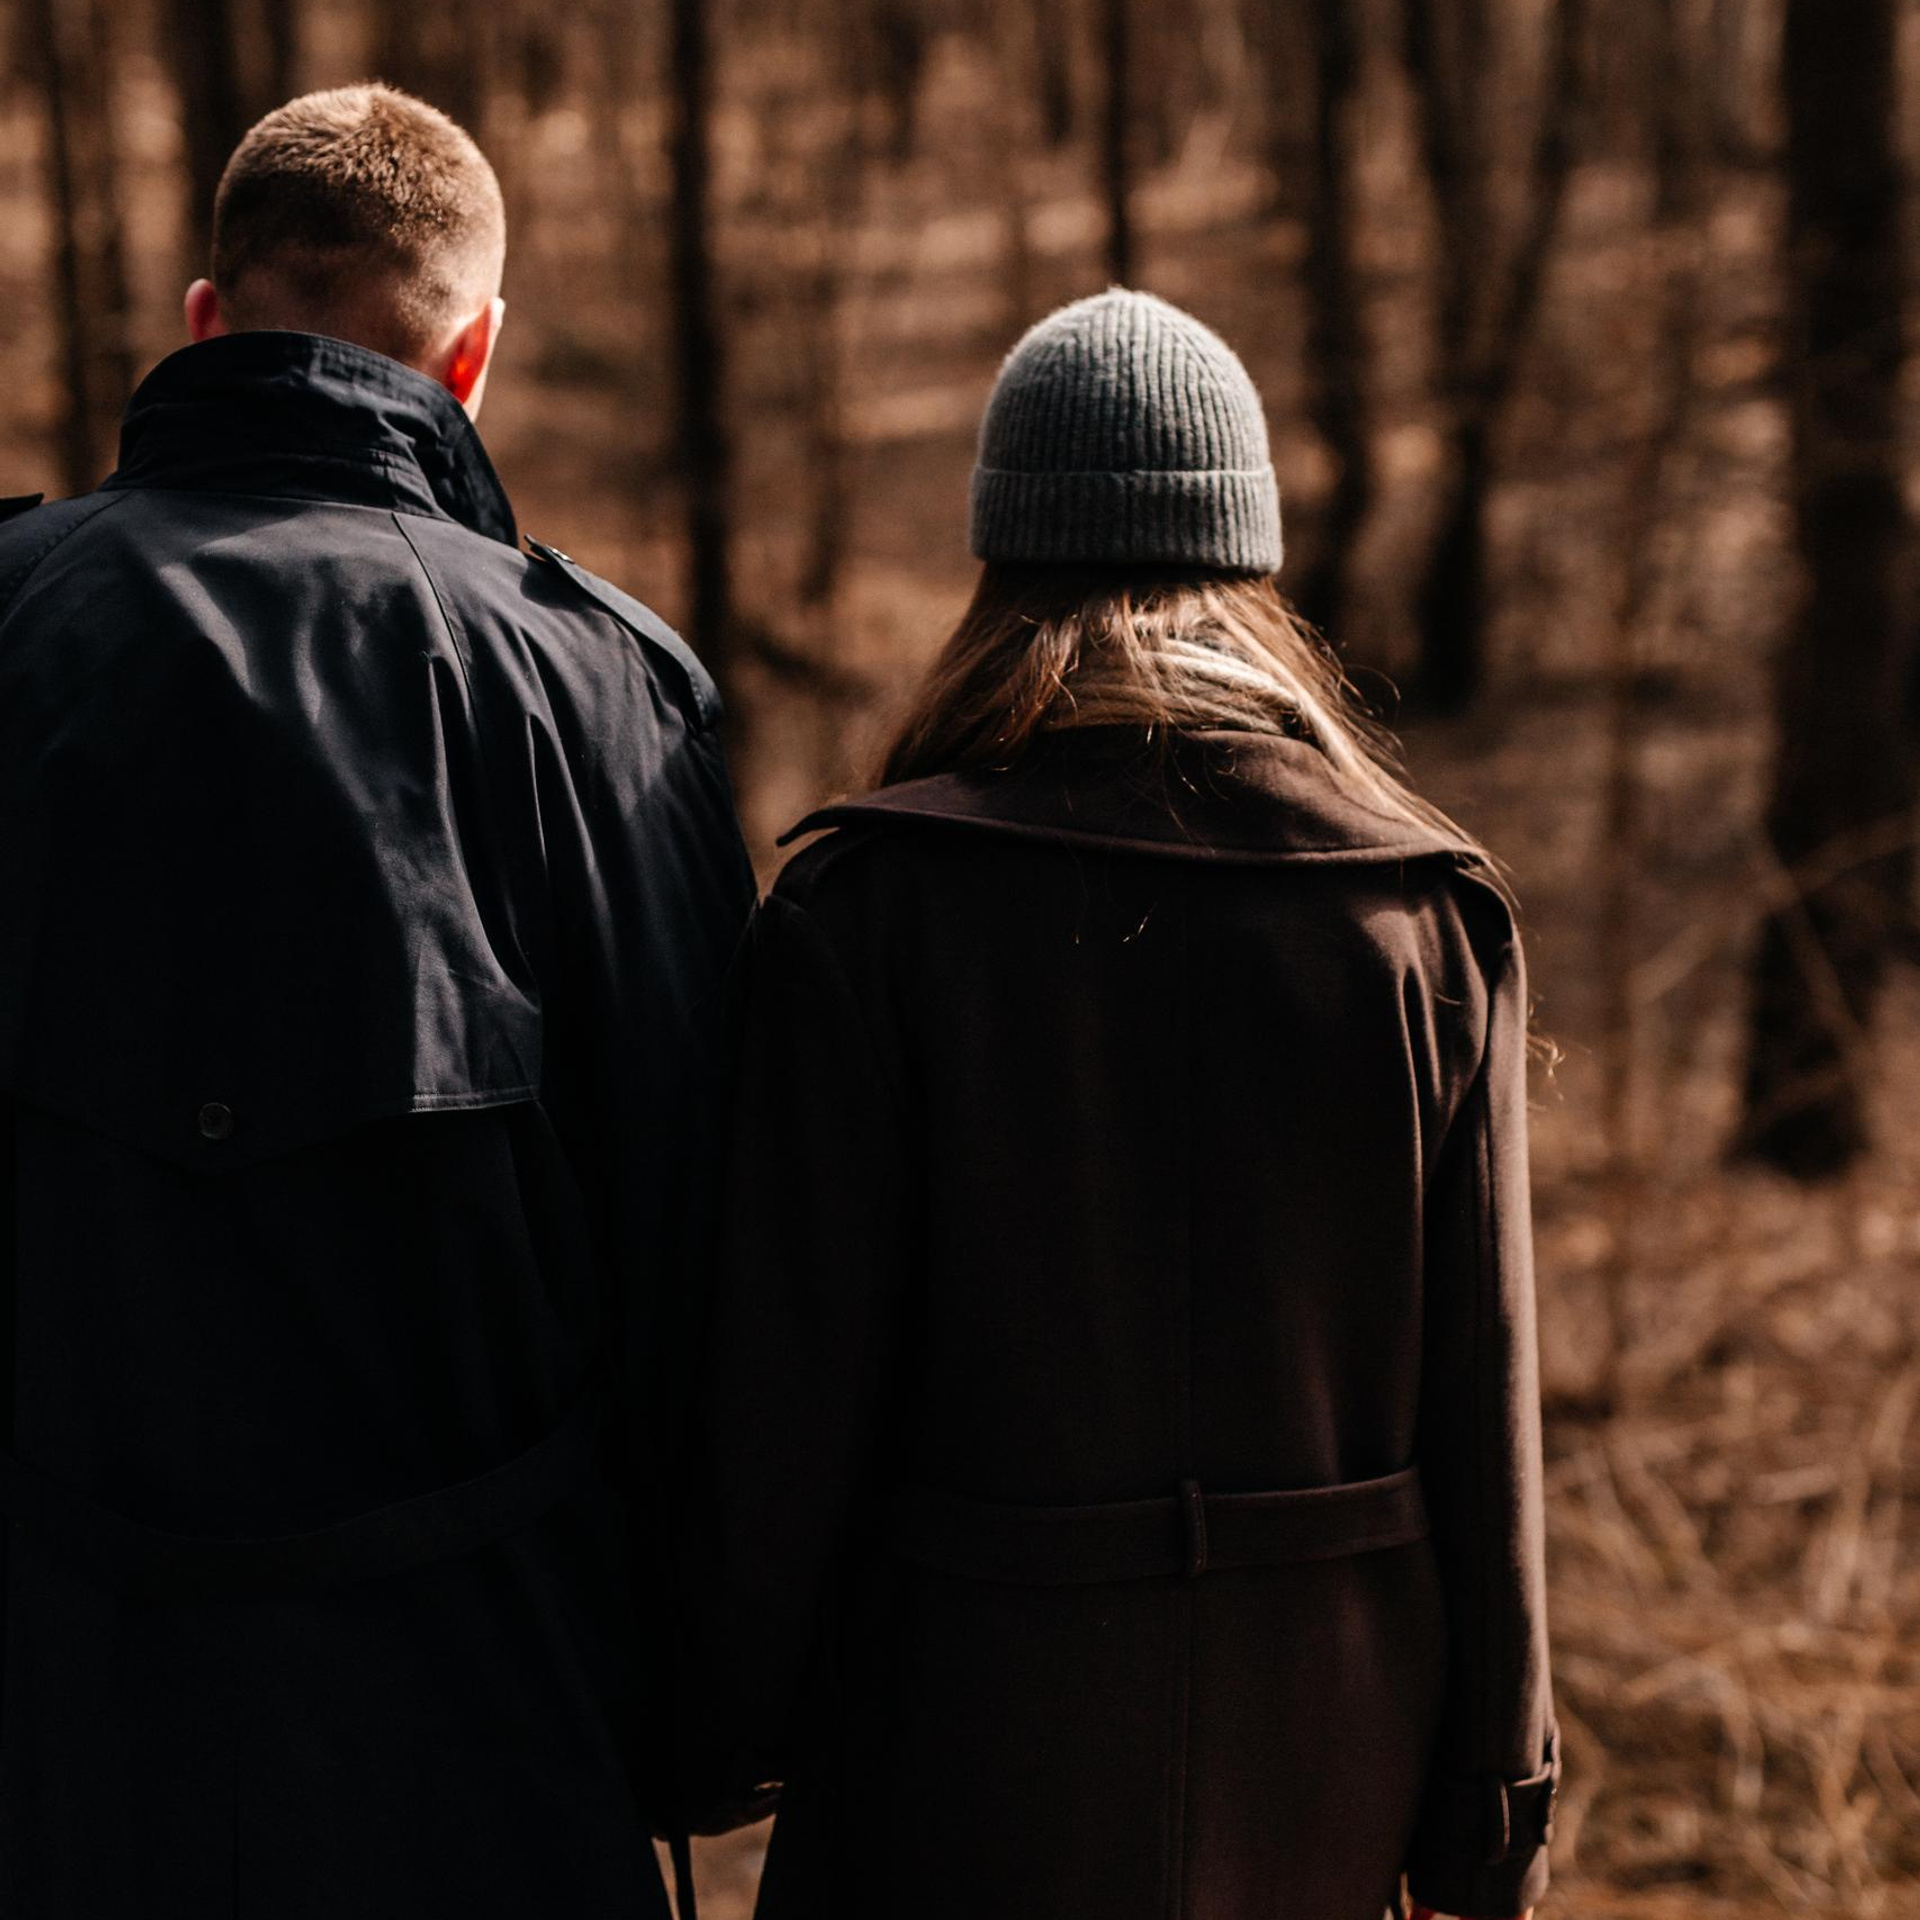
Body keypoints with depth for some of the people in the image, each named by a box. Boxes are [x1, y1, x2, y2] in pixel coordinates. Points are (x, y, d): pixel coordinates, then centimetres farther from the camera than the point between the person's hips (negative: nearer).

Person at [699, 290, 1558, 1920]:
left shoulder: (871, 908, -11)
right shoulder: (1428, 915, -3)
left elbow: (786, 1383, -9)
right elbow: (1482, 1391, -1)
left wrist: (737, 1721, 5)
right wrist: (1495, 1786, 8)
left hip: (989, 1731, -3)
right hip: (1328, 1759, 3)